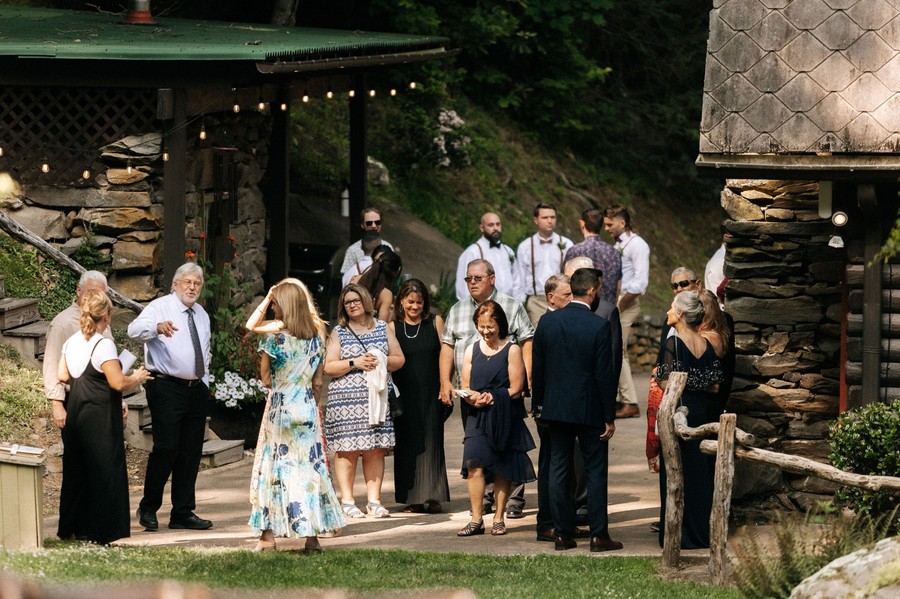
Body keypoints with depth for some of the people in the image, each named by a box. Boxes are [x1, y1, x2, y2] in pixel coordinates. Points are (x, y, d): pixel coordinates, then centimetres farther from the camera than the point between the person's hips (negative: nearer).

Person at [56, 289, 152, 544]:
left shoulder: (71, 342, 6)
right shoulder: (103, 345, -16)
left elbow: (62, 375, 11)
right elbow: (118, 382, -19)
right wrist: (137, 378, -1)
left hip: (75, 413, 7)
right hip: (101, 417, -7)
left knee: (75, 470, 15)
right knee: (104, 471, 0)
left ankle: (72, 527, 20)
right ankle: (100, 530, 0)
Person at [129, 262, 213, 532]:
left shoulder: (201, 315, 17)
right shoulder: (160, 307, -6)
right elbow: (135, 330, -25)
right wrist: (158, 327, -45)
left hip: (196, 389, 7)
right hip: (167, 388, -7)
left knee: (191, 452, 7)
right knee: (166, 447, -14)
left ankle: (183, 513, 13)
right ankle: (148, 508, -1)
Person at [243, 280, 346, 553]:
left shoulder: (275, 337, -11)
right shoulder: (316, 336, 4)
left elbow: (265, 378, -4)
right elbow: (318, 381, 8)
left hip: (280, 407, -4)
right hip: (307, 407, 4)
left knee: (274, 467, 3)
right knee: (310, 466, 4)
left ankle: (268, 535, 3)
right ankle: (312, 535, 1)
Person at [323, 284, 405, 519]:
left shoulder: (382, 328, 13)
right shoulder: (339, 333, 5)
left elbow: (399, 359, 13)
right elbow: (329, 367, -2)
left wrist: (382, 362, -7)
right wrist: (355, 363, -13)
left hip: (376, 398, 3)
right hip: (346, 399, -3)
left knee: (376, 451, 1)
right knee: (347, 451, -5)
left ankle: (374, 500, 6)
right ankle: (347, 501, -1)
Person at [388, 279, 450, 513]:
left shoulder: (435, 323, 4)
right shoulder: (393, 327, 4)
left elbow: (444, 355, 4)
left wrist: (445, 386, -3)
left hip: (431, 395, -1)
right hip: (405, 395, 1)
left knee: (431, 442, -5)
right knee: (407, 444, 2)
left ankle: (433, 496, -5)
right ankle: (412, 497, 8)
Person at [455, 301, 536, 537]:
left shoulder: (512, 350, 0)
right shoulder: (472, 350, 12)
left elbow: (515, 390, -5)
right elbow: (465, 387, 12)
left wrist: (492, 398, -16)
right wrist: (473, 398, -11)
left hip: (504, 418, -2)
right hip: (477, 417, 2)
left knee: (502, 469, 1)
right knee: (474, 464, -12)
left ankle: (499, 518, 11)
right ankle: (476, 519, -11)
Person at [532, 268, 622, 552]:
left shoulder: (547, 322, -1)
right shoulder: (599, 326, -13)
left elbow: (537, 368, 5)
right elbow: (604, 375, -12)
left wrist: (538, 405, 16)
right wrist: (609, 417, -5)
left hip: (556, 408, 4)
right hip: (589, 409, -4)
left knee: (559, 471, 8)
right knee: (595, 471, 3)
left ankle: (562, 534, 10)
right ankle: (599, 534, 2)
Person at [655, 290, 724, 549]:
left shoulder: (674, 343, -12)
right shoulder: (706, 345, 7)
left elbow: (667, 383, -17)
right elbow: (715, 386, 6)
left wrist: (657, 376, 3)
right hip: (704, 412, 7)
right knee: (702, 472, 13)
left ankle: (680, 534, 1)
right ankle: (703, 531, 17)